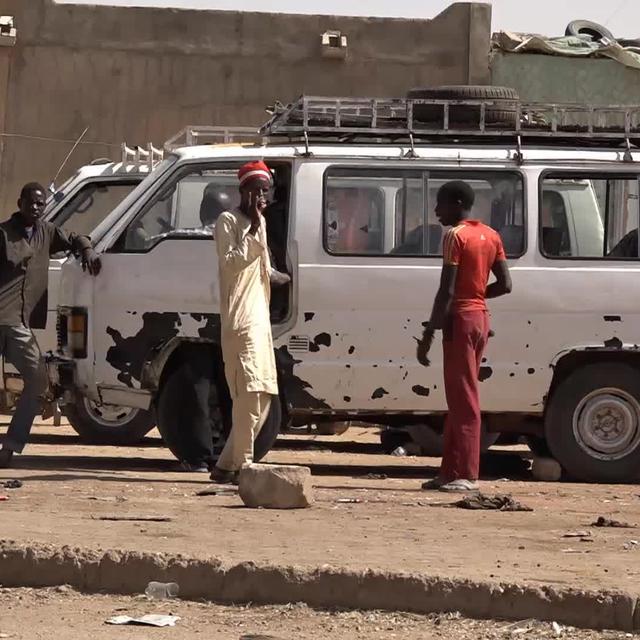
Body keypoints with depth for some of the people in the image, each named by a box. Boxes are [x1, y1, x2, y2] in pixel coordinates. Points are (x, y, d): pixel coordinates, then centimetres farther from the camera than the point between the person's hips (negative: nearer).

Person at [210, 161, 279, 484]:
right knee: (250, 390, -17)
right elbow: (230, 262, -16)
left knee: (262, 395, 7)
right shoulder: (228, 221, -4)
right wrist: (251, 232, -17)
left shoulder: (259, 222, 22)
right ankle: (241, 464, -18)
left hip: (260, 318, 9)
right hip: (240, 318, -9)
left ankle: (226, 465, 11)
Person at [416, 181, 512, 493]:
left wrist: (428, 334, -17)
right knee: (460, 399, 13)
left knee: (463, 400, -8)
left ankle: (465, 475, -9)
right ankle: (450, 472, 15)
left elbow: (446, 291, -18)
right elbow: (505, 284, 10)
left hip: (460, 318, -9)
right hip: (481, 317, 9)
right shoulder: (490, 235, 13)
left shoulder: (455, 236, -12)